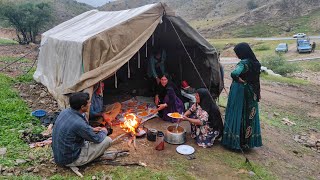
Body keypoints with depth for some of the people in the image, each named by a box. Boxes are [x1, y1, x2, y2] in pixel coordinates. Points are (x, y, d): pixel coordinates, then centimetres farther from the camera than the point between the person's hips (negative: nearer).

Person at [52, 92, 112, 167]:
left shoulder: (65, 112, -6)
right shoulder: (79, 124, -31)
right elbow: (97, 139, -14)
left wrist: (92, 129, 14)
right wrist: (104, 132, 7)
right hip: (70, 160, -8)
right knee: (108, 140, -8)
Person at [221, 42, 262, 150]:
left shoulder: (244, 63, -21)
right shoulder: (254, 62, 5)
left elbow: (234, 73, -41)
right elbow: (256, 79, 12)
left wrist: (239, 79, -21)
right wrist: (257, 93, 19)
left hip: (240, 94, -8)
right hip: (251, 94, 8)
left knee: (238, 115, 3)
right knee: (249, 116, 15)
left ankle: (236, 141, 13)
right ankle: (249, 141, 28)